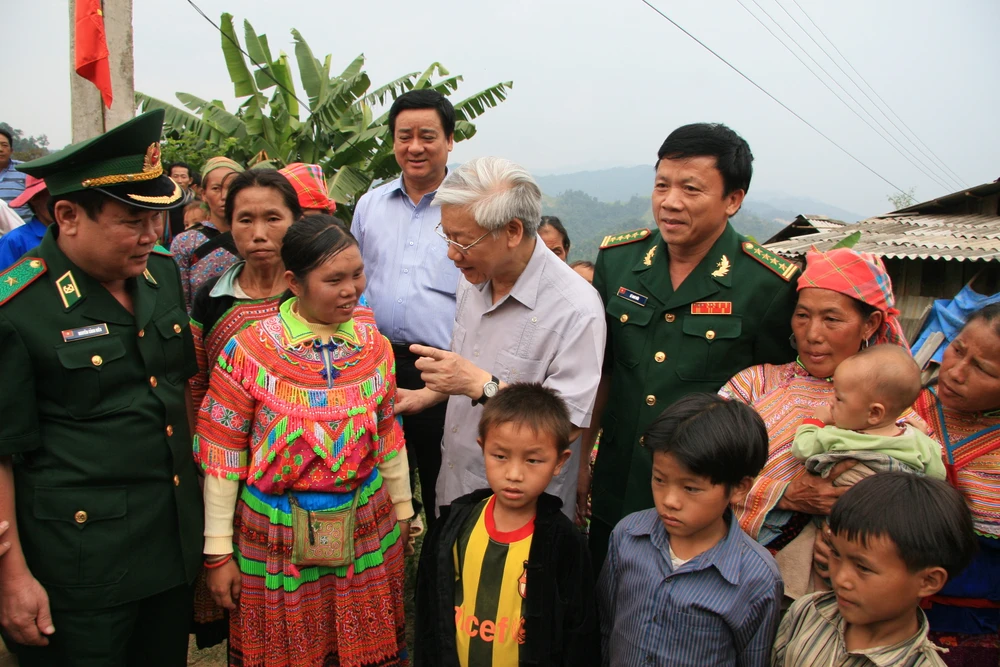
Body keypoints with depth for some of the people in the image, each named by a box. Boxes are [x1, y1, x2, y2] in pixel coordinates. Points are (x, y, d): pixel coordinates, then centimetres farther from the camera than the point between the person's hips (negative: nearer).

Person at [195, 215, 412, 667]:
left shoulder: (373, 344, -2)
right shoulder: (248, 351, -14)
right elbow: (221, 456, -8)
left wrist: (402, 510, 15)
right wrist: (218, 552, -6)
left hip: (367, 534, 3)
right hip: (278, 540, -2)